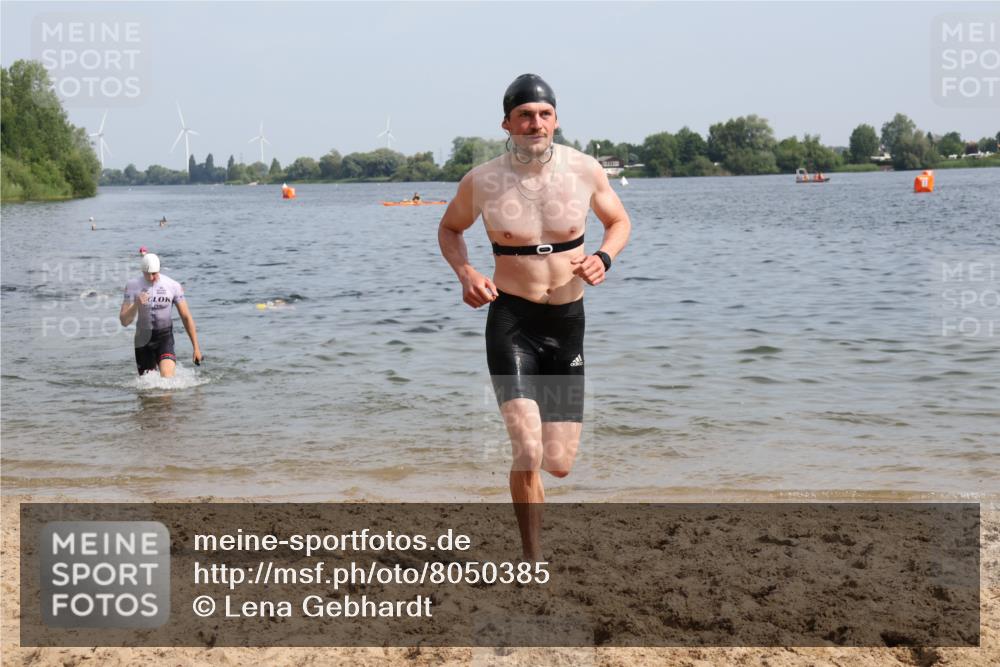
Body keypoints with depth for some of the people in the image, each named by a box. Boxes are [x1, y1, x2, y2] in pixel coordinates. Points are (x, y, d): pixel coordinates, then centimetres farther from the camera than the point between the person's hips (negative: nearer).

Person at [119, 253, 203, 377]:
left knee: (167, 377, -25)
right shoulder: (133, 286, -6)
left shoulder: (173, 286, -6)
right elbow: (124, 321, -10)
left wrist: (196, 347, 0)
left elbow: (186, 317, 0)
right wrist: (136, 305, -29)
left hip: (165, 337, -1)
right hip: (143, 339, 2)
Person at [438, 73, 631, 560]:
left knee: (560, 464, 6)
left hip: (568, 321, 3)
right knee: (528, 454, -16)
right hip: (511, 321, -2)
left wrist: (604, 258, -9)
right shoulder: (481, 182, -8)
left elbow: (619, 221, 13)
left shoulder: (584, 170, -4)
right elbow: (449, 229, 12)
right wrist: (465, 274, -8)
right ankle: (534, 566, 2)